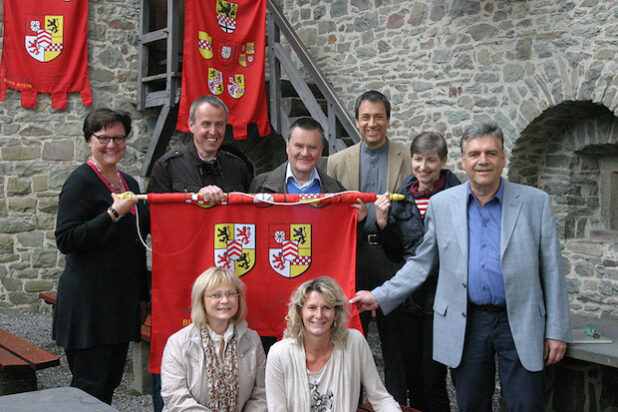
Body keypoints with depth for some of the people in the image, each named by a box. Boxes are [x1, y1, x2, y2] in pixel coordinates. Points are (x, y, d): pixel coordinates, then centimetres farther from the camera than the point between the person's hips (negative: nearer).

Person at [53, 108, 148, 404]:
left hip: (122, 304, 8)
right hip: (88, 304, -7)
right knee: (90, 387, -3)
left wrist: (141, 296, 19)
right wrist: (113, 213, -22)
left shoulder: (129, 183, 15)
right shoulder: (81, 181, -9)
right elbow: (66, 240, -17)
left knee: (110, 381, 13)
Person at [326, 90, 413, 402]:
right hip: (352, 256, 2)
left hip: (392, 257, -1)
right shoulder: (338, 162, 11)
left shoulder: (409, 158, 6)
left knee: (395, 339, 5)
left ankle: (396, 402, 17)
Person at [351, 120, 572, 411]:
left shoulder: (536, 202, 2)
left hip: (519, 323, -1)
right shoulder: (441, 204, 5)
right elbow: (421, 264, 10)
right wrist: (380, 297, 2)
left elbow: (552, 270, 2)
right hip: (465, 324, 1)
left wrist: (557, 330, 0)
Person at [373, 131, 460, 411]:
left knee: (433, 381, 1)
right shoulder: (401, 197, 7)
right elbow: (395, 254, 11)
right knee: (412, 381, 13)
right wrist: (382, 224, -3)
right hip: (409, 299, 4)